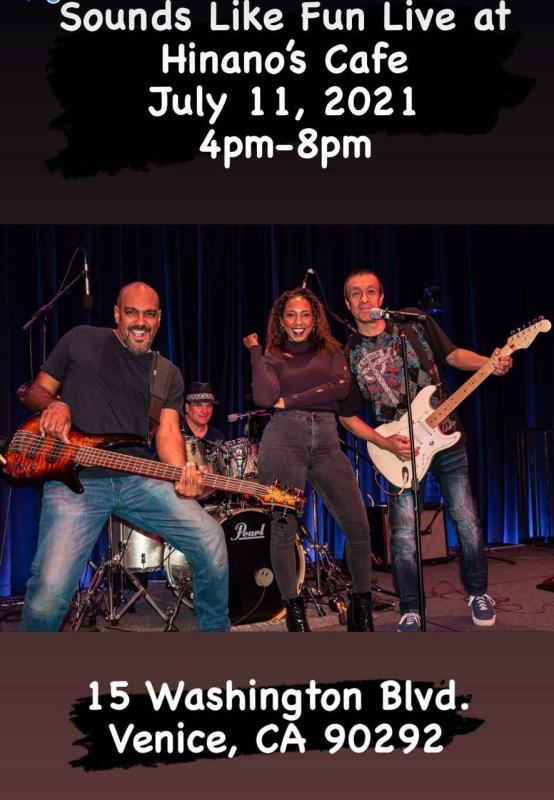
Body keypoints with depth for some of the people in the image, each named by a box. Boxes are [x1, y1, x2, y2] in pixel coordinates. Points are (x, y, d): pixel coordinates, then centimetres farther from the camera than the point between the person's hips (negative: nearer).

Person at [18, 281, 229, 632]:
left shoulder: (168, 375, 15)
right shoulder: (81, 340, 12)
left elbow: (168, 431, 2)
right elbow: (35, 391, 16)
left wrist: (183, 472, -20)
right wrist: (53, 404, -9)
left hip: (139, 477, 2)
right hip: (74, 478, -2)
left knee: (210, 539, -13)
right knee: (48, 594, -19)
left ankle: (216, 628, 11)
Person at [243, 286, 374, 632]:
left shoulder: (331, 351, 17)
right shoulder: (272, 359, 13)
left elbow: (342, 387, -3)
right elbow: (265, 397, -7)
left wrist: (290, 401, -5)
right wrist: (255, 351, 1)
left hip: (327, 442, 2)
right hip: (284, 439, -1)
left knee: (359, 526, -5)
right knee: (284, 527, -1)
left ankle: (362, 610, 12)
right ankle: (295, 612, 14)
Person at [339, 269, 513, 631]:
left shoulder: (417, 323, 0)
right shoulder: (349, 356, -3)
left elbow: (452, 354, 7)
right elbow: (348, 417, 3)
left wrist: (489, 363, -13)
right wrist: (386, 444, -11)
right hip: (401, 449, -1)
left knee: (467, 521, 5)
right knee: (405, 536, -6)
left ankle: (478, 593, 27)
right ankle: (411, 611, 12)